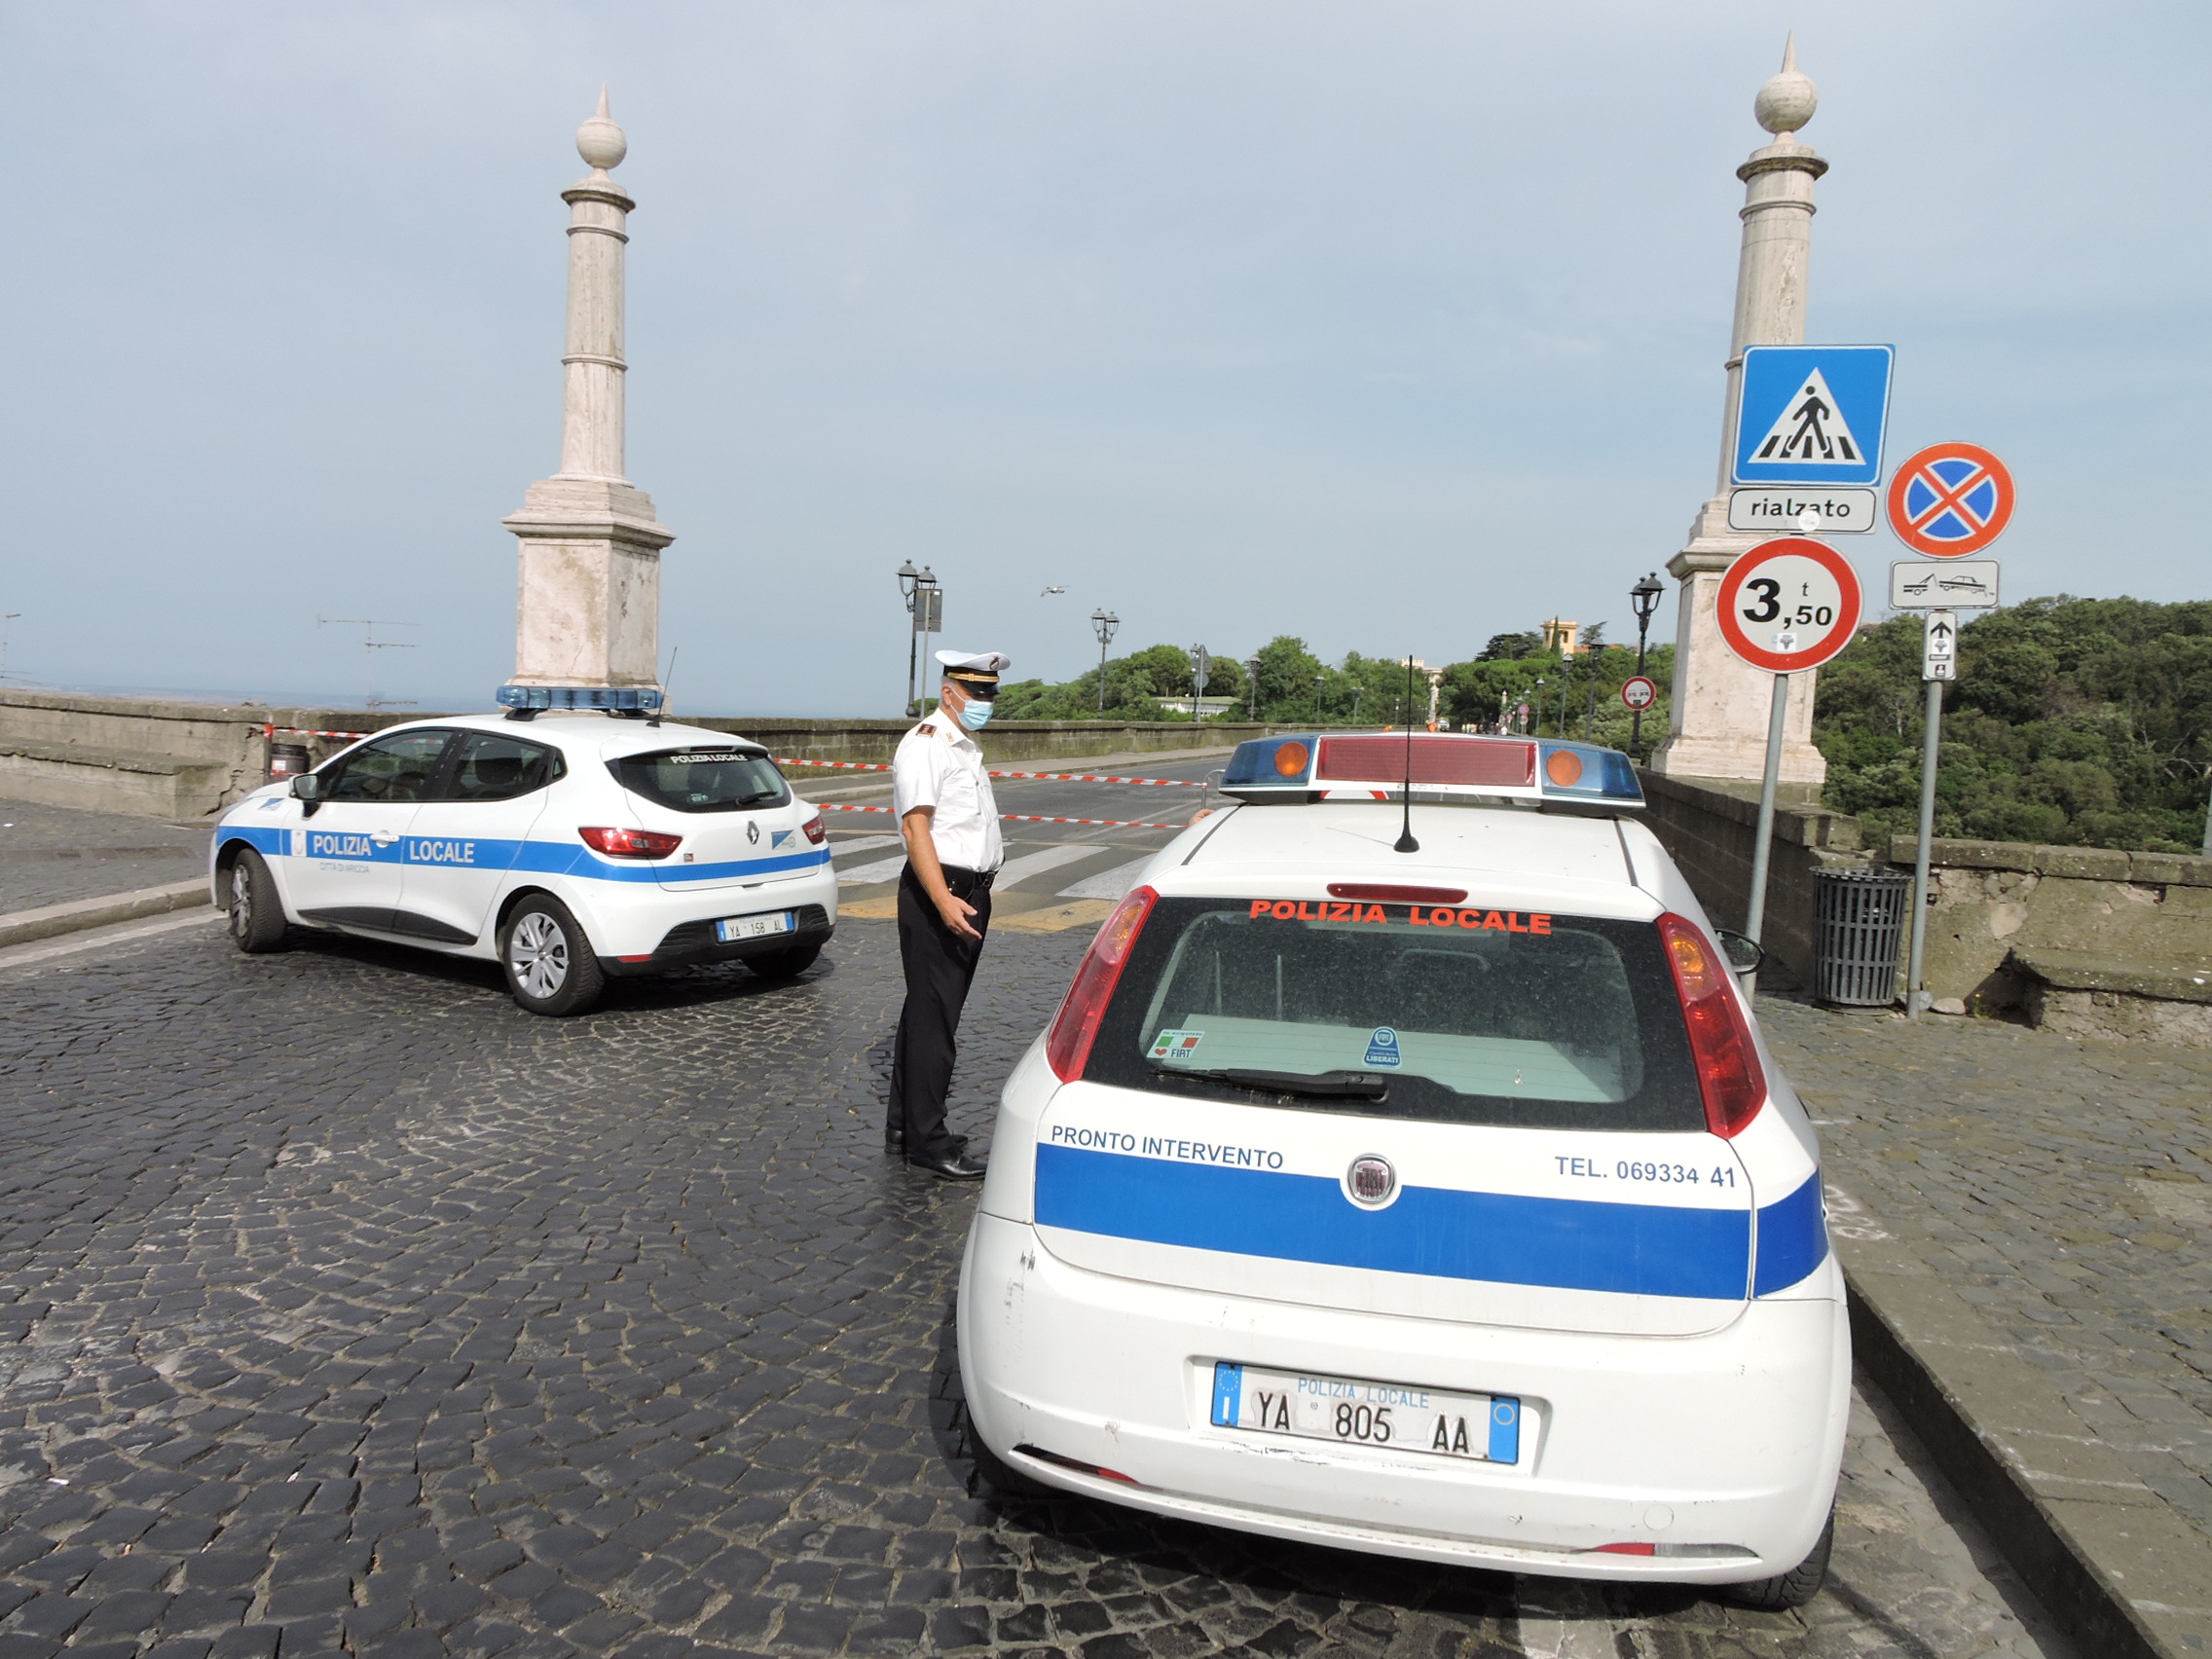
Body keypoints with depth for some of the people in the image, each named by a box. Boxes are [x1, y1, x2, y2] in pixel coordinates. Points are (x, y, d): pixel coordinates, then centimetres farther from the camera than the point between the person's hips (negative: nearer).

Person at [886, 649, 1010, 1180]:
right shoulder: (925, 745, -12)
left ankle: (904, 1125, 25)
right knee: (933, 1016, -6)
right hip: (937, 895, -10)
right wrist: (943, 901, -32)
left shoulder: (966, 746, 19)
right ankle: (927, 1141, 0)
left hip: (969, 891, 10)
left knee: (932, 1011, 15)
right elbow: (915, 826, -22)